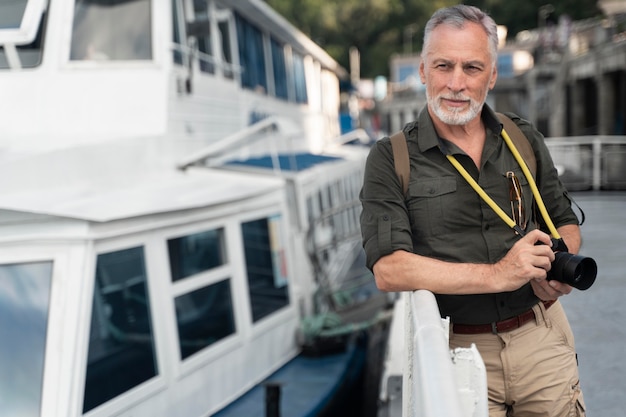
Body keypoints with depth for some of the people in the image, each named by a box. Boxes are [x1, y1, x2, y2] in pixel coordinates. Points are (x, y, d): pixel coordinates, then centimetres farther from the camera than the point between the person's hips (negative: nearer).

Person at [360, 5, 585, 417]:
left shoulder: (524, 140, 6)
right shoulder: (390, 159, -6)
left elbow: (565, 222, 17)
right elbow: (389, 269, -16)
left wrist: (558, 271, -7)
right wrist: (497, 275, -22)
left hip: (540, 337, 4)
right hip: (457, 350, -3)